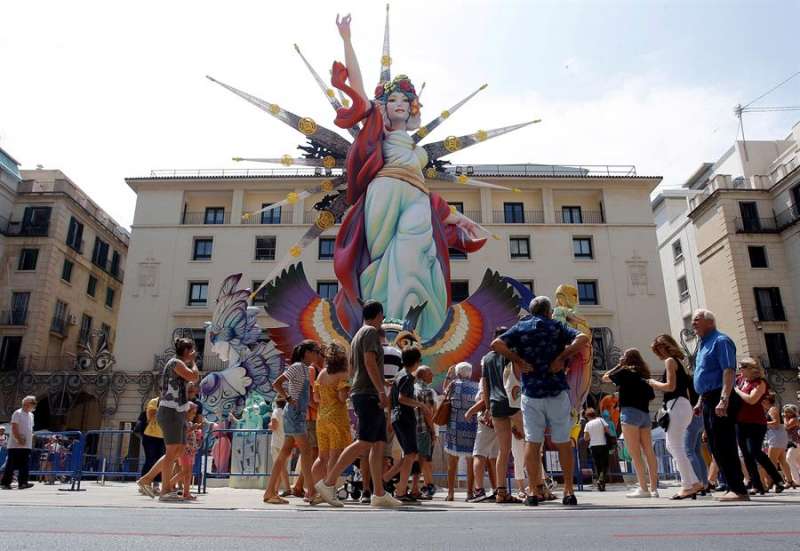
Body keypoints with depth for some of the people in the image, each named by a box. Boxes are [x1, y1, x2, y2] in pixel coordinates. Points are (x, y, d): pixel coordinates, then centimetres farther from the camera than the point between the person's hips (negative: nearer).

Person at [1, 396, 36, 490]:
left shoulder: (31, 415, 16)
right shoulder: (17, 413, -8)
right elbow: (14, 428, -15)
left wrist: (31, 440, 11)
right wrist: (19, 439, -20)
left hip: (27, 446, 7)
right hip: (16, 445, -7)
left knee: (25, 465, 2)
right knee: (11, 465, -1)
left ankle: (22, 483, 4)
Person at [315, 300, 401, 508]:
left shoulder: (358, 335, 22)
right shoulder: (371, 332, -6)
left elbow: (352, 366, 24)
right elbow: (370, 362, -18)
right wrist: (382, 391, -21)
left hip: (363, 395, 10)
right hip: (369, 395, -10)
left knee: (379, 444, 6)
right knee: (365, 443, -14)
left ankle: (379, 494, 5)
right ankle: (328, 482, -14)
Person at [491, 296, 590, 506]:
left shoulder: (520, 327, 8)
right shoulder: (557, 326, 7)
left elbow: (496, 344, -7)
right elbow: (583, 338, -9)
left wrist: (517, 360, -4)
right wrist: (561, 358, -8)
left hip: (530, 393, 0)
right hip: (557, 391, 0)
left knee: (532, 442, 5)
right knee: (563, 442, 11)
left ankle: (534, 491, 4)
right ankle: (569, 491, 14)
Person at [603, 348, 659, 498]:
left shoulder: (625, 371, -2)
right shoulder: (644, 374, 17)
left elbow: (605, 377, 7)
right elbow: (651, 396, 19)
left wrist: (619, 365, 13)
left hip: (630, 412, -7)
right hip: (645, 413, 7)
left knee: (635, 453, -8)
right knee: (649, 452, 5)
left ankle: (643, 488, -11)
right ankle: (654, 488, 6)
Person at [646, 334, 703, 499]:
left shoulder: (670, 361, -6)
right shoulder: (677, 361, 20)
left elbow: (671, 386, -16)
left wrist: (654, 383, -2)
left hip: (677, 405, -10)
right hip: (682, 405, 10)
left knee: (676, 447, -7)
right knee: (672, 446, 13)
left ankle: (688, 486, -5)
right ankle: (694, 482, 12)